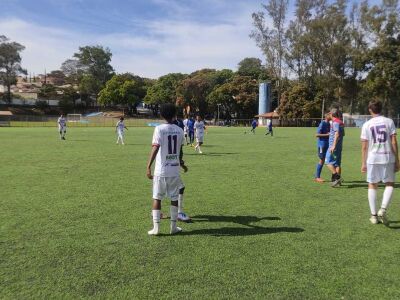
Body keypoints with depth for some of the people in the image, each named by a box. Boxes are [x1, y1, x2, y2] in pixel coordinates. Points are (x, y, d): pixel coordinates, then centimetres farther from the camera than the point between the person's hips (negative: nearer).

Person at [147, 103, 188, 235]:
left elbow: (155, 148, -18)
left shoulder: (159, 129, -7)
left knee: (157, 198, 8)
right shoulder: (179, 130, 5)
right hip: (175, 170, 3)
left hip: (161, 170, -3)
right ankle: (173, 226, 20)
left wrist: (148, 166, -18)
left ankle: (156, 227, 10)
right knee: (174, 198, 12)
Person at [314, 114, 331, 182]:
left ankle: (317, 176, 17)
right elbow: (317, 134, -18)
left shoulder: (329, 124, 12)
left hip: (326, 144, 8)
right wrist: (327, 134, -23)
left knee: (322, 160, 9)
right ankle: (317, 177, 4)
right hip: (322, 144, -8)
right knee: (322, 160, -5)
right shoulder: (322, 124, -13)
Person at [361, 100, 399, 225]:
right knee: (390, 184, 14)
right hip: (388, 158, 0)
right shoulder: (389, 121, 1)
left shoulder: (367, 125, 0)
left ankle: (374, 215, 12)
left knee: (372, 185, 10)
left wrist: (363, 163, 6)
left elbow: (364, 146, 0)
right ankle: (383, 209, -4)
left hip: (372, 159, 0)